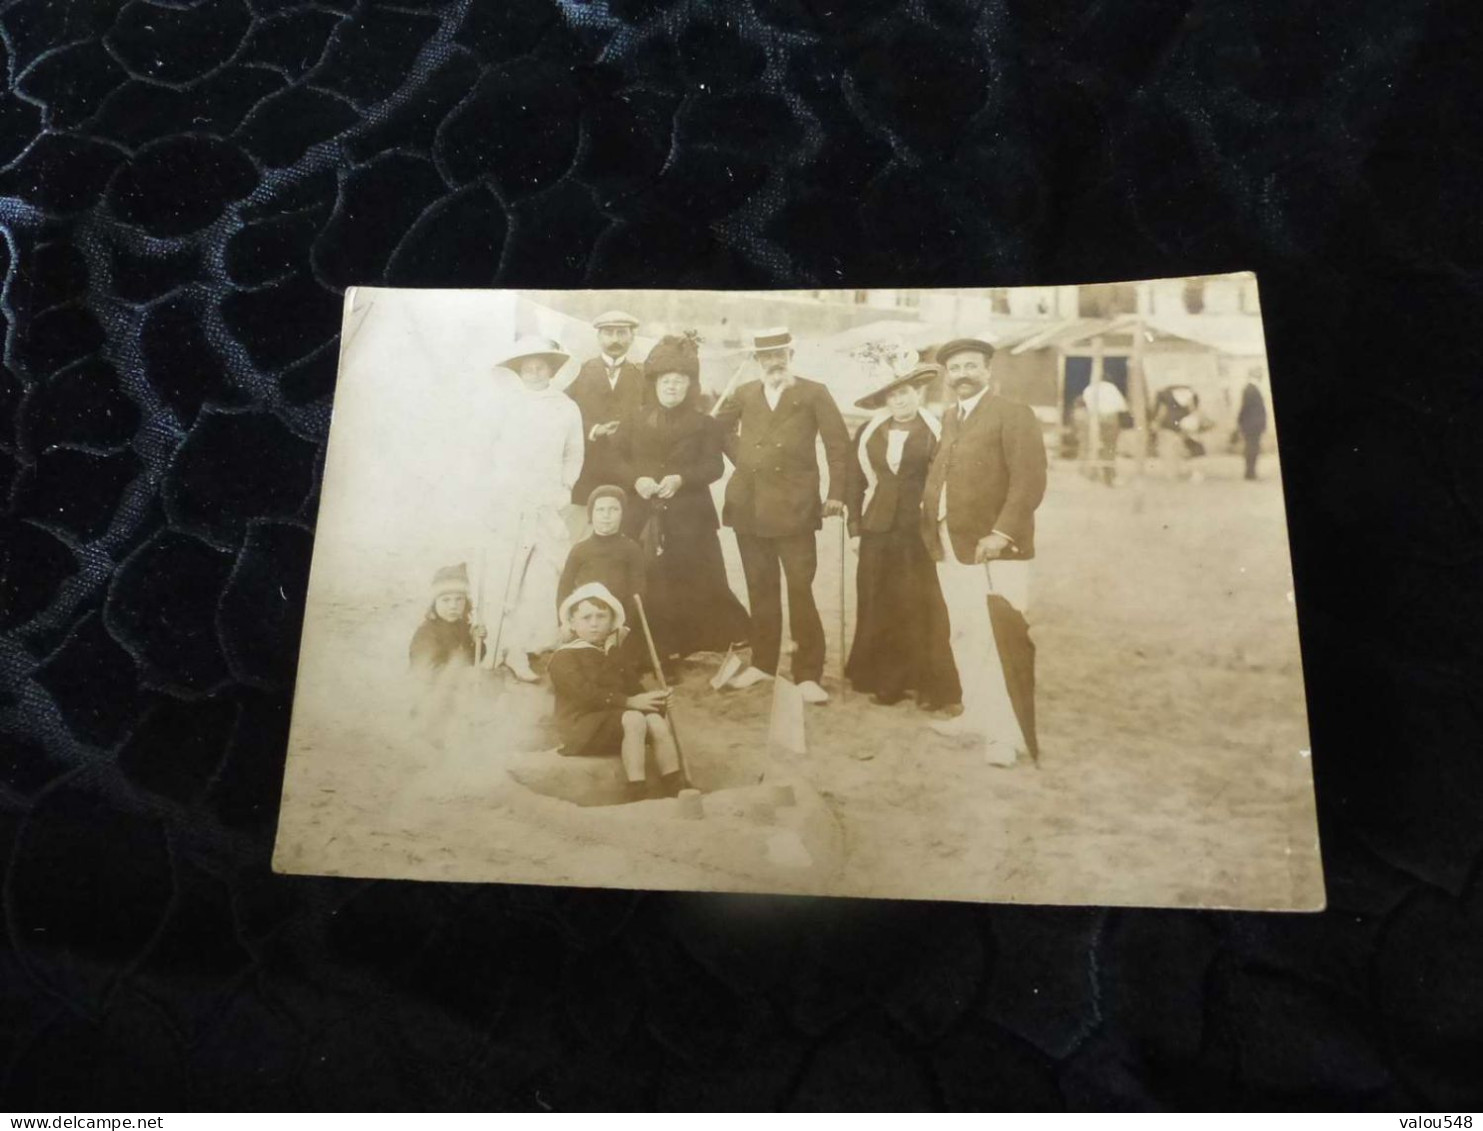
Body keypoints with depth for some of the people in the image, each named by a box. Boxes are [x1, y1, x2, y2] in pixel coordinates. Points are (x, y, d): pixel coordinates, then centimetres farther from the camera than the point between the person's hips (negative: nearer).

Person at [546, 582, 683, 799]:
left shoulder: (614, 654, 20)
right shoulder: (563, 657, -5)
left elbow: (633, 686, 12)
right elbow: (586, 693, -19)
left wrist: (652, 700, -10)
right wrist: (630, 702, -25)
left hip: (614, 721, 6)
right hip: (581, 727, -6)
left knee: (657, 720, -21)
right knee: (633, 719, -32)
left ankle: (675, 790, -21)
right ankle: (636, 794, -34)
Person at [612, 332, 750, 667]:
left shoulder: (703, 424, 4)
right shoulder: (637, 421, 12)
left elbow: (714, 465, -4)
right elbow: (619, 460, 9)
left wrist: (681, 478, -21)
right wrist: (636, 479, -12)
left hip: (689, 516, -2)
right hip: (645, 515, 3)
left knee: (695, 582, -3)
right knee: (646, 585, 1)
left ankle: (729, 641, 12)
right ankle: (653, 652, 11)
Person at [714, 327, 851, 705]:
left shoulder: (814, 393, 2)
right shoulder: (745, 394, 13)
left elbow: (839, 443, 0)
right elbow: (721, 427, 27)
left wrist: (837, 493, -6)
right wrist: (740, 459, 12)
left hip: (793, 506, -4)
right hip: (749, 504, 4)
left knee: (801, 590, -6)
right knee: (760, 588, 12)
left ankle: (808, 673, 0)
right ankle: (763, 662, 25)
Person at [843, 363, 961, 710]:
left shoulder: (937, 433, -1)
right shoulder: (868, 432, 7)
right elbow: (855, 480, 9)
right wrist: (855, 525, 4)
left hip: (923, 532, -3)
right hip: (879, 532, 3)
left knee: (923, 609, 0)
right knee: (880, 610, 5)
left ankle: (931, 686, 10)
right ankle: (885, 681, 16)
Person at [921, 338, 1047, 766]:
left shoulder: (1013, 414, -5)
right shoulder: (949, 418, 19)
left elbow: (1029, 481, -14)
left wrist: (1001, 533, -21)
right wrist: (929, 509, 7)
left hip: (992, 548, -8)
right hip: (949, 548, 8)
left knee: (1001, 643, -7)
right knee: (964, 637, 15)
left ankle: (1009, 734, 2)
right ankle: (977, 715, 29)